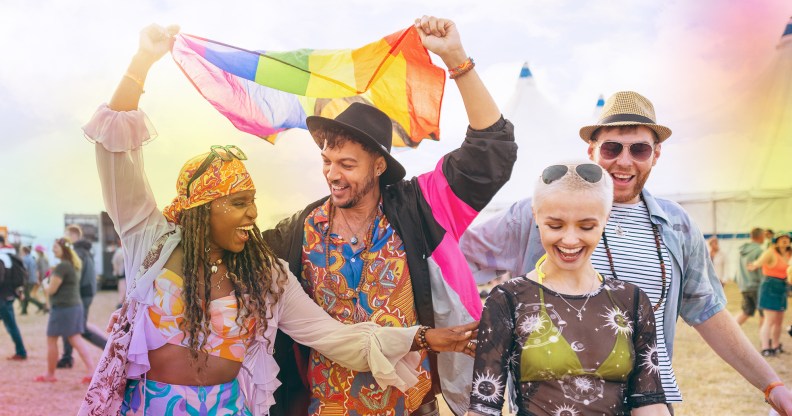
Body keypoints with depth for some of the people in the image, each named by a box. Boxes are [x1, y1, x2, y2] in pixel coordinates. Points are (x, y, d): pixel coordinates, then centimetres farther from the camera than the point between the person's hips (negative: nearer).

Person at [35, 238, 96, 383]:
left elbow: (51, 290, -14)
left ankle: (50, 374, 17)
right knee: (76, 339, 6)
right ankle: (91, 371, -2)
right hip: (75, 306, 9)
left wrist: (45, 283, 5)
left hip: (63, 308, -9)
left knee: (51, 340, 6)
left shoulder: (62, 266, -17)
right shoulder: (72, 265, 14)